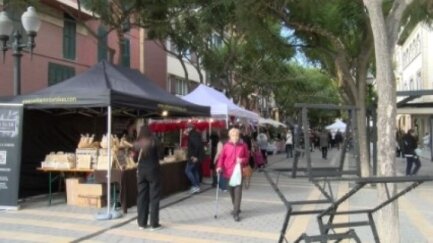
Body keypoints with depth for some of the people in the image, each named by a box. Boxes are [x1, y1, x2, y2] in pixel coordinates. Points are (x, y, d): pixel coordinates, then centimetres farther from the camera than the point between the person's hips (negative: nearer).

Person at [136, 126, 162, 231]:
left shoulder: (137, 143, 1)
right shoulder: (154, 141, -7)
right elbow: (160, 156, -5)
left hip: (141, 171, 3)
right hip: (153, 170, -3)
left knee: (142, 196, 10)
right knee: (154, 197, 3)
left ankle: (141, 223, 14)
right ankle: (154, 223, 3)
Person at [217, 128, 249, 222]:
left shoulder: (243, 146, -2)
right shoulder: (226, 146, -2)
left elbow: (247, 157, 6)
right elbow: (222, 157, -1)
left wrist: (242, 160, -15)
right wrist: (219, 166, -16)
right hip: (228, 172, 2)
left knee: (238, 192, -10)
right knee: (231, 191, 15)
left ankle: (236, 213, -7)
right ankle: (236, 208, 36)